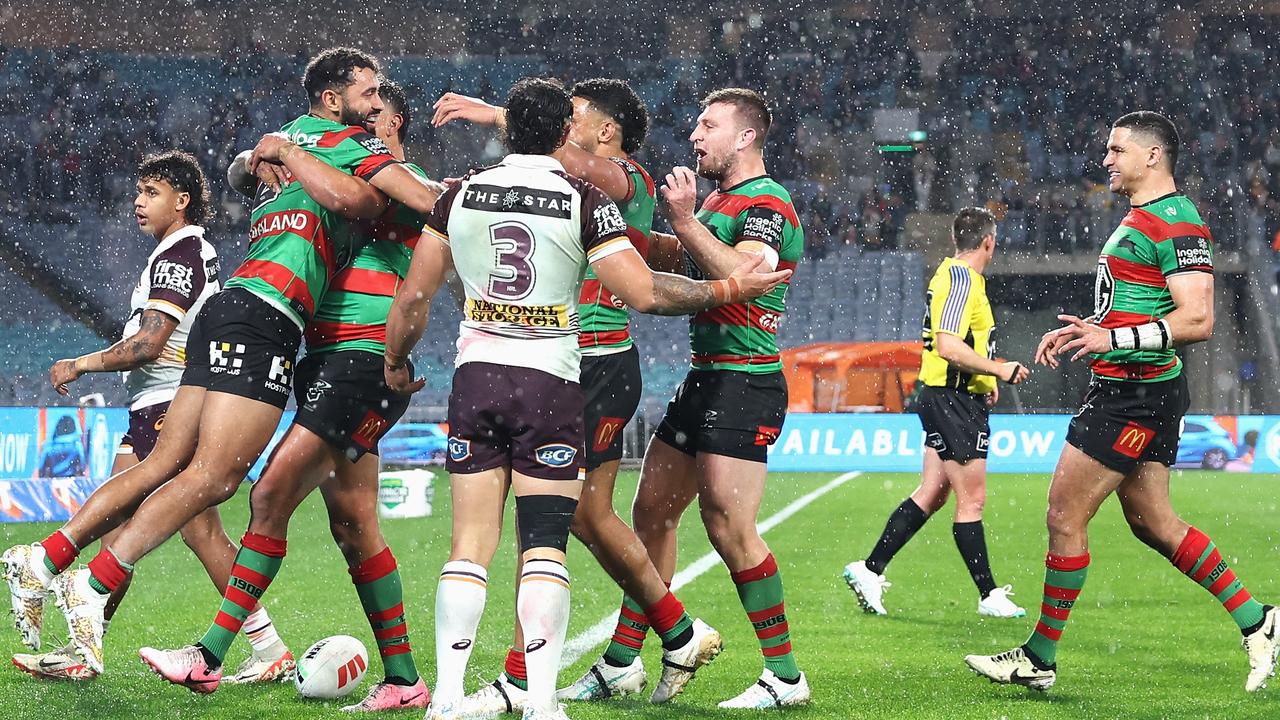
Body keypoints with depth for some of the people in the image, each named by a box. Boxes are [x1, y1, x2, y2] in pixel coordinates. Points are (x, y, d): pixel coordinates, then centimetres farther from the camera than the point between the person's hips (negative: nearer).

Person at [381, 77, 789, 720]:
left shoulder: (462, 194, 5)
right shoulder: (583, 201, -5)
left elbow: (413, 297, 8)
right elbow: (644, 293, -11)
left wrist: (396, 362, 24)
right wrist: (728, 289, 0)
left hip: (474, 376, 3)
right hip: (550, 382, -3)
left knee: (470, 545, 5)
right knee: (544, 547, 0)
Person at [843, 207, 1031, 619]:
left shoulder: (953, 274, 16)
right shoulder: (962, 279, -16)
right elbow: (948, 347, -25)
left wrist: (984, 380, 22)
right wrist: (998, 370, -20)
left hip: (949, 399, 10)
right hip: (954, 400, -10)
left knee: (933, 493, 11)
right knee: (971, 499, -4)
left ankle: (870, 570, 11)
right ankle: (989, 596, 0)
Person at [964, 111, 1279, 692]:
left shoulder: (1176, 223, -16)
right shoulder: (1140, 219, 17)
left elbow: (1196, 320, -24)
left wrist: (1112, 339, -28)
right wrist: (1081, 331, 17)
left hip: (1135, 396, -11)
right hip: (1123, 390, 11)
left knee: (1064, 515, -6)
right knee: (1154, 523, 13)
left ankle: (1039, 660, 2)